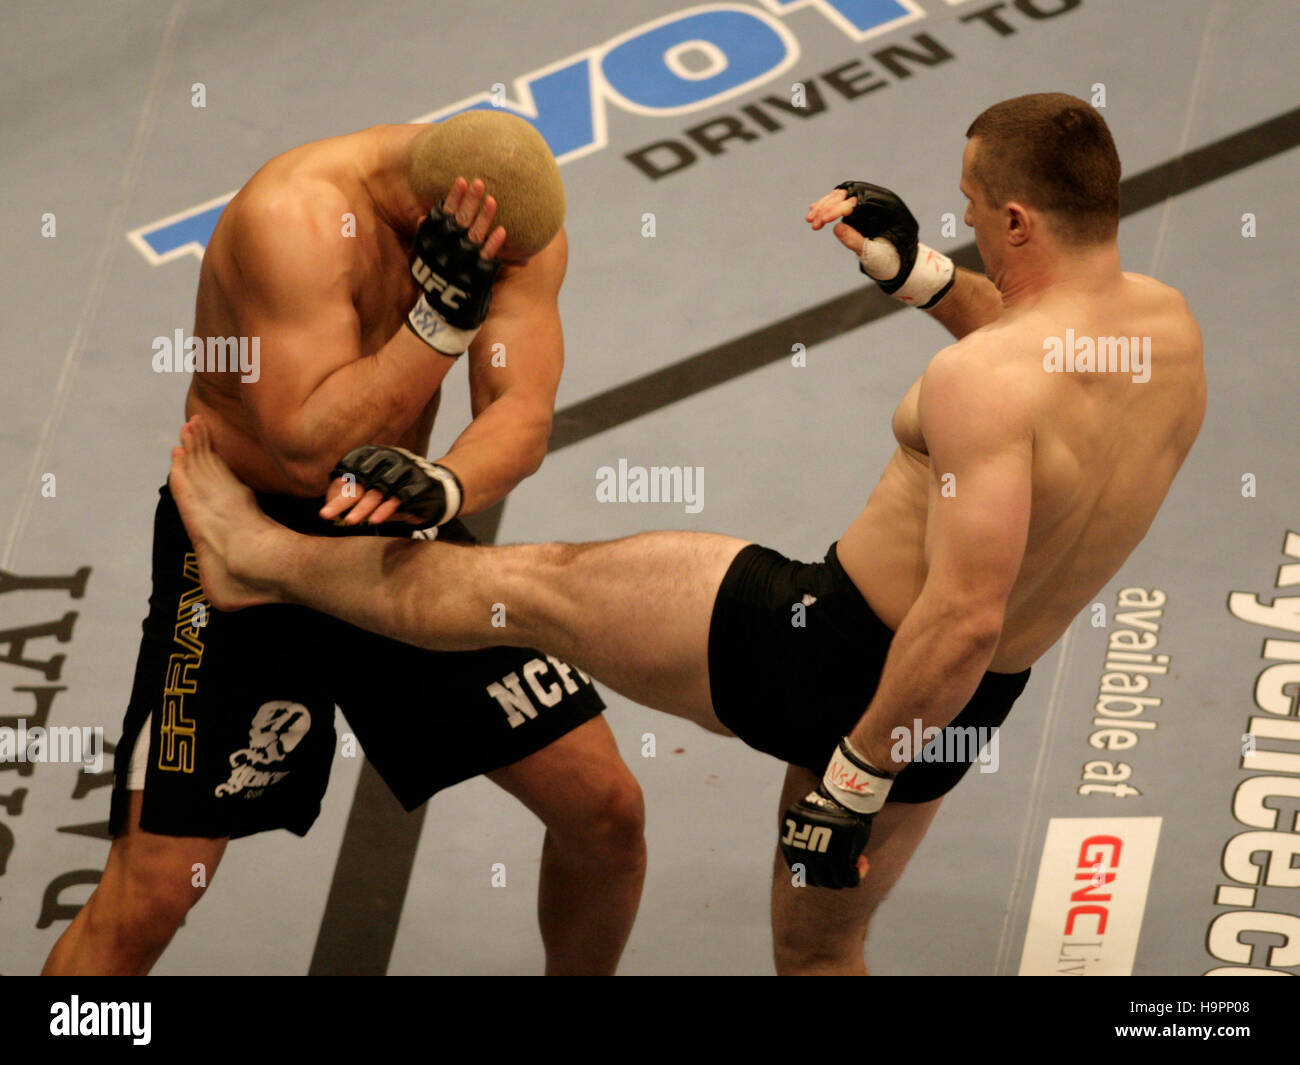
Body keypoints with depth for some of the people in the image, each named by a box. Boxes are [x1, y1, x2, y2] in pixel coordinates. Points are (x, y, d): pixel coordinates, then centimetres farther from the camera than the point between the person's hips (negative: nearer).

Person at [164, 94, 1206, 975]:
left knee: (524, 583, 9)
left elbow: (965, 617, -33)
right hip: (966, 704, 8)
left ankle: (260, 552, 28)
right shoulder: (1171, 327, -3)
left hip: (835, 649, -8)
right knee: (818, 948, 29)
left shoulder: (983, 382, -29)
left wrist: (852, 780, -23)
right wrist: (924, 274, 10)